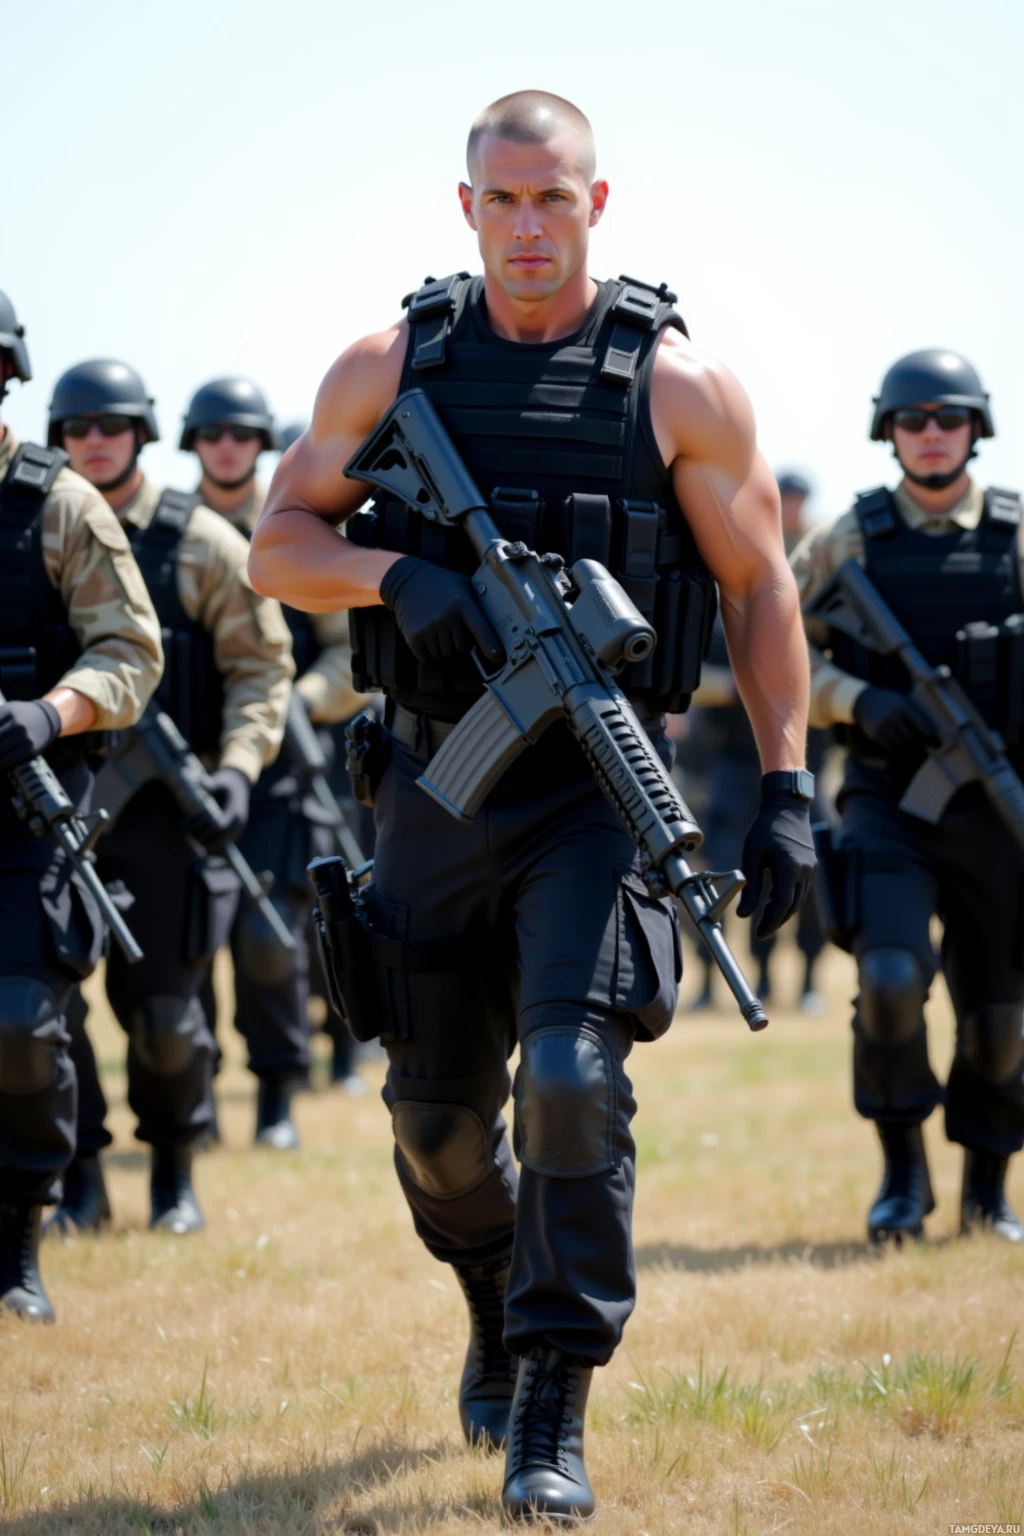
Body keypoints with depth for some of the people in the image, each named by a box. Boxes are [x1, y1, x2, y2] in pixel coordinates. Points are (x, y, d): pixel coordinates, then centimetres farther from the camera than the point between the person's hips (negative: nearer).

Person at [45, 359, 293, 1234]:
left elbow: (262, 665, -1)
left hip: (165, 804, -2)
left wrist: (238, 768, -15)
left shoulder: (201, 543, 0)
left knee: (161, 1010, 1)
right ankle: (78, 1178, 7)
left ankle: (174, 1173, 23)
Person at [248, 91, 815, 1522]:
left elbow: (760, 587, 3)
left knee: (573, 1071, -21)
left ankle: (552, 1415, -12)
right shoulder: (389, 368, 4)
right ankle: (501, 1306, 40)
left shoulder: (680, 384, -2)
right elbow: (278, 545, 8)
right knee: (437, 1113, 9)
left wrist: (786, 785, -3)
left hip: (602, 787, -3)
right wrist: (394, 572, -13)